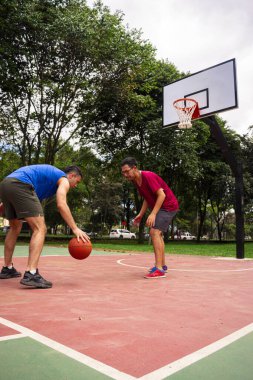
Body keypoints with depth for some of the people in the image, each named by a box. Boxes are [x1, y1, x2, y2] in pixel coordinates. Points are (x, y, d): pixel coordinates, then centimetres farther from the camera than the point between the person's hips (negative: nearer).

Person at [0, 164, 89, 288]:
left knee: (15, 228, 23)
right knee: (40, 229, -10)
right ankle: (31, 275, -20)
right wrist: (75, 229, -12)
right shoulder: (64, 179, 9)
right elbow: (61, 205, -9)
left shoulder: (51, 173, 34)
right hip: (20, 185, -9)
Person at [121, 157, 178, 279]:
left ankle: (159, 269, -19)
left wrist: (153, 214, -32)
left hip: (168, 206, -10)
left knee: (154, 232, -19)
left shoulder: (148, 176, -22)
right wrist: (141, 214, 7)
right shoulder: (135, 181, 5)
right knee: (157, 234, 17)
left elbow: (161, 195, -27)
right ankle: (162, 265, 29)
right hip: (160, 206, 10)